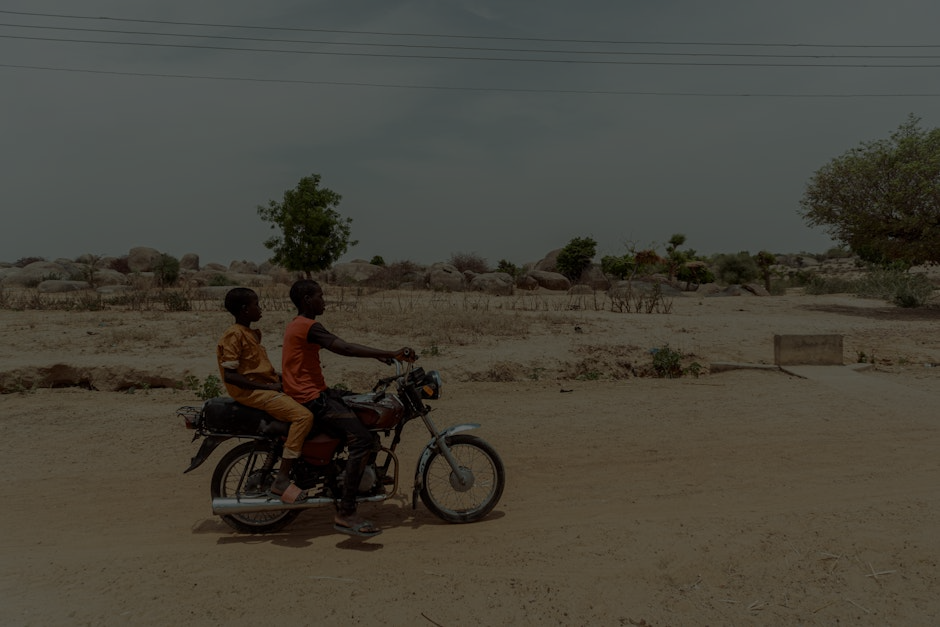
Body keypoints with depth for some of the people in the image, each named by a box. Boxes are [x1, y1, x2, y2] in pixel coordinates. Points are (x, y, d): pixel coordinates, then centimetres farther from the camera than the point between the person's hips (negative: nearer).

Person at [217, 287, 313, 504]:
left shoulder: (251, 333, 17)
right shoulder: (234, 335, -13)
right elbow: (229, 375, -20)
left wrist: (282, 379, 8)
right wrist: (268, 386, -19)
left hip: (266, 387, 10)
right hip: (252, 392, -10)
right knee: (303, 415, -26)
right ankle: (282, 480, -21)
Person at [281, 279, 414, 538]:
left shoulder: (296, 325, 16)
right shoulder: (309, 327, -16)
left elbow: (340, 347, 21)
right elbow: (344, 348, -29)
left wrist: (378, 355, 17)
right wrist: (391, 354, -31)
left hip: (317, 392, 11)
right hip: (310, 398, -11)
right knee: (361, 438, -22)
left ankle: (365, 477, 33)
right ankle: (345, 514, -22)